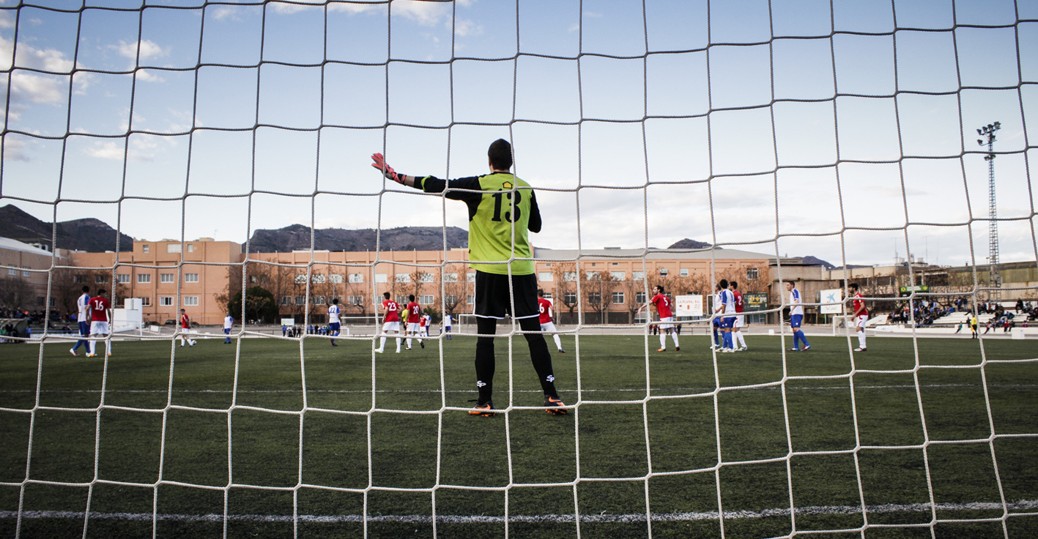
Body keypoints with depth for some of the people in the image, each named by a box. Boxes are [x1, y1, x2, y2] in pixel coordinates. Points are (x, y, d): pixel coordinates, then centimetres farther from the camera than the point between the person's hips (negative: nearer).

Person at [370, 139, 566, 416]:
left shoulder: (479, 185, -2)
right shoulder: (525, 188, 8)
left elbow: (438, 185, -6)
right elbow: (536, 225, 19)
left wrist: (395, 175, -2)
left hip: (490, 271, -2)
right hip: (523, 270, 3)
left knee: (485, 337, 3)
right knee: (534, 334, 5)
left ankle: (485, 401, 7)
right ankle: (552, 397, 5)